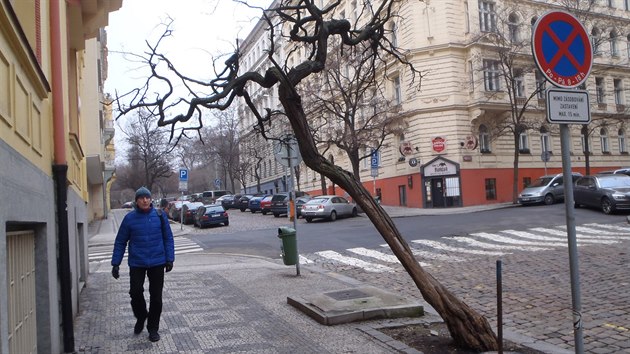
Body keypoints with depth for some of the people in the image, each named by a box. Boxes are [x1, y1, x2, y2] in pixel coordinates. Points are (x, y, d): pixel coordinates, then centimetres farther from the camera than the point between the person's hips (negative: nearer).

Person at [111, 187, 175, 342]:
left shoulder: (160, 216, -2)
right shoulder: (130, 218, -2)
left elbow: (168, 238, 3)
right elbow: (120, 242, 3)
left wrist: (169, 259, -3)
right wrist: (115, 263, 0)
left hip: (157, 263, 0)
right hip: (137, 263, 0)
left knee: (156, 297, 5)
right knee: (136, 293, -2)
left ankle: (153, 328, 21)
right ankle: (140, 317, 29)